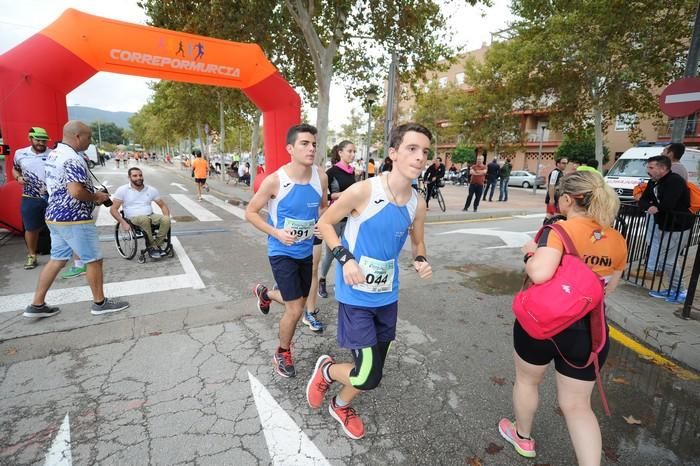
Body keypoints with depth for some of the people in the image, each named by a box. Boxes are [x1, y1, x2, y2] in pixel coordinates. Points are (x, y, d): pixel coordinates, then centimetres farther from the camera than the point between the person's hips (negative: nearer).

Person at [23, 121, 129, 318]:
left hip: (55, 216, 10)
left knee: (57, 260, 17)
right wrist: (96, 197, -11)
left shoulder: (53, 154, 13)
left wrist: (93, 193, 14)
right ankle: (100, 302, 13)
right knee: (94, 260, 2)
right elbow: (76, 191, -30)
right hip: (74, 219, -10)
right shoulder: (73, 158, -20)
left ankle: (37, 305, 23)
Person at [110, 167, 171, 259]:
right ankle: (152, 246, -25)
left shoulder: (151, 190, 11)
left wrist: (166, 216, -7)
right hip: (133, 218, -3)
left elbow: (163, 205, 14)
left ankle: (157, 245, -17)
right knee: (144, 219, -39)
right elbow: (113, 209, -1)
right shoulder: (122, 190, 2)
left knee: (166, 220, -29)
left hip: (151, 216, 3)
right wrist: (123, 223, -17)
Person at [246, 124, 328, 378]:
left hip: (306, 251, 5)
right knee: (295, 309, -6)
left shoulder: (320, 177, -7)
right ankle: (282, 353, 24)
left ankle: (265, 293, 52)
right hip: (282, 252, -5)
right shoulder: (274, 180, -19)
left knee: (299, 302, 20)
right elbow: (250, 212, -8)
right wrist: (276, 232, -21)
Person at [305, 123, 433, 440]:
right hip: (356, 295, -5)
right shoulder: (363, 191, -19)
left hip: (387, 296, 6)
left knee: (372, 373, 17)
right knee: (368, 376, -8)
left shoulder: (418, 204, -3)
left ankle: (341, 406, 50)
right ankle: (326, 370, 27)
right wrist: (345, 258, -20)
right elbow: (324, 223, -7)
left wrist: (421, 261, -8)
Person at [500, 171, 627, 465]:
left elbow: (540, 273, -34)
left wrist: (529, 254, -14)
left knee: (527, 381, 24)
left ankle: (522, 437, 46)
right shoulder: (618, 241, -1)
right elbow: (609, 288, 10)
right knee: (578, 405, 18)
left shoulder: (560, 230, -19)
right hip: (588, 330, 4)